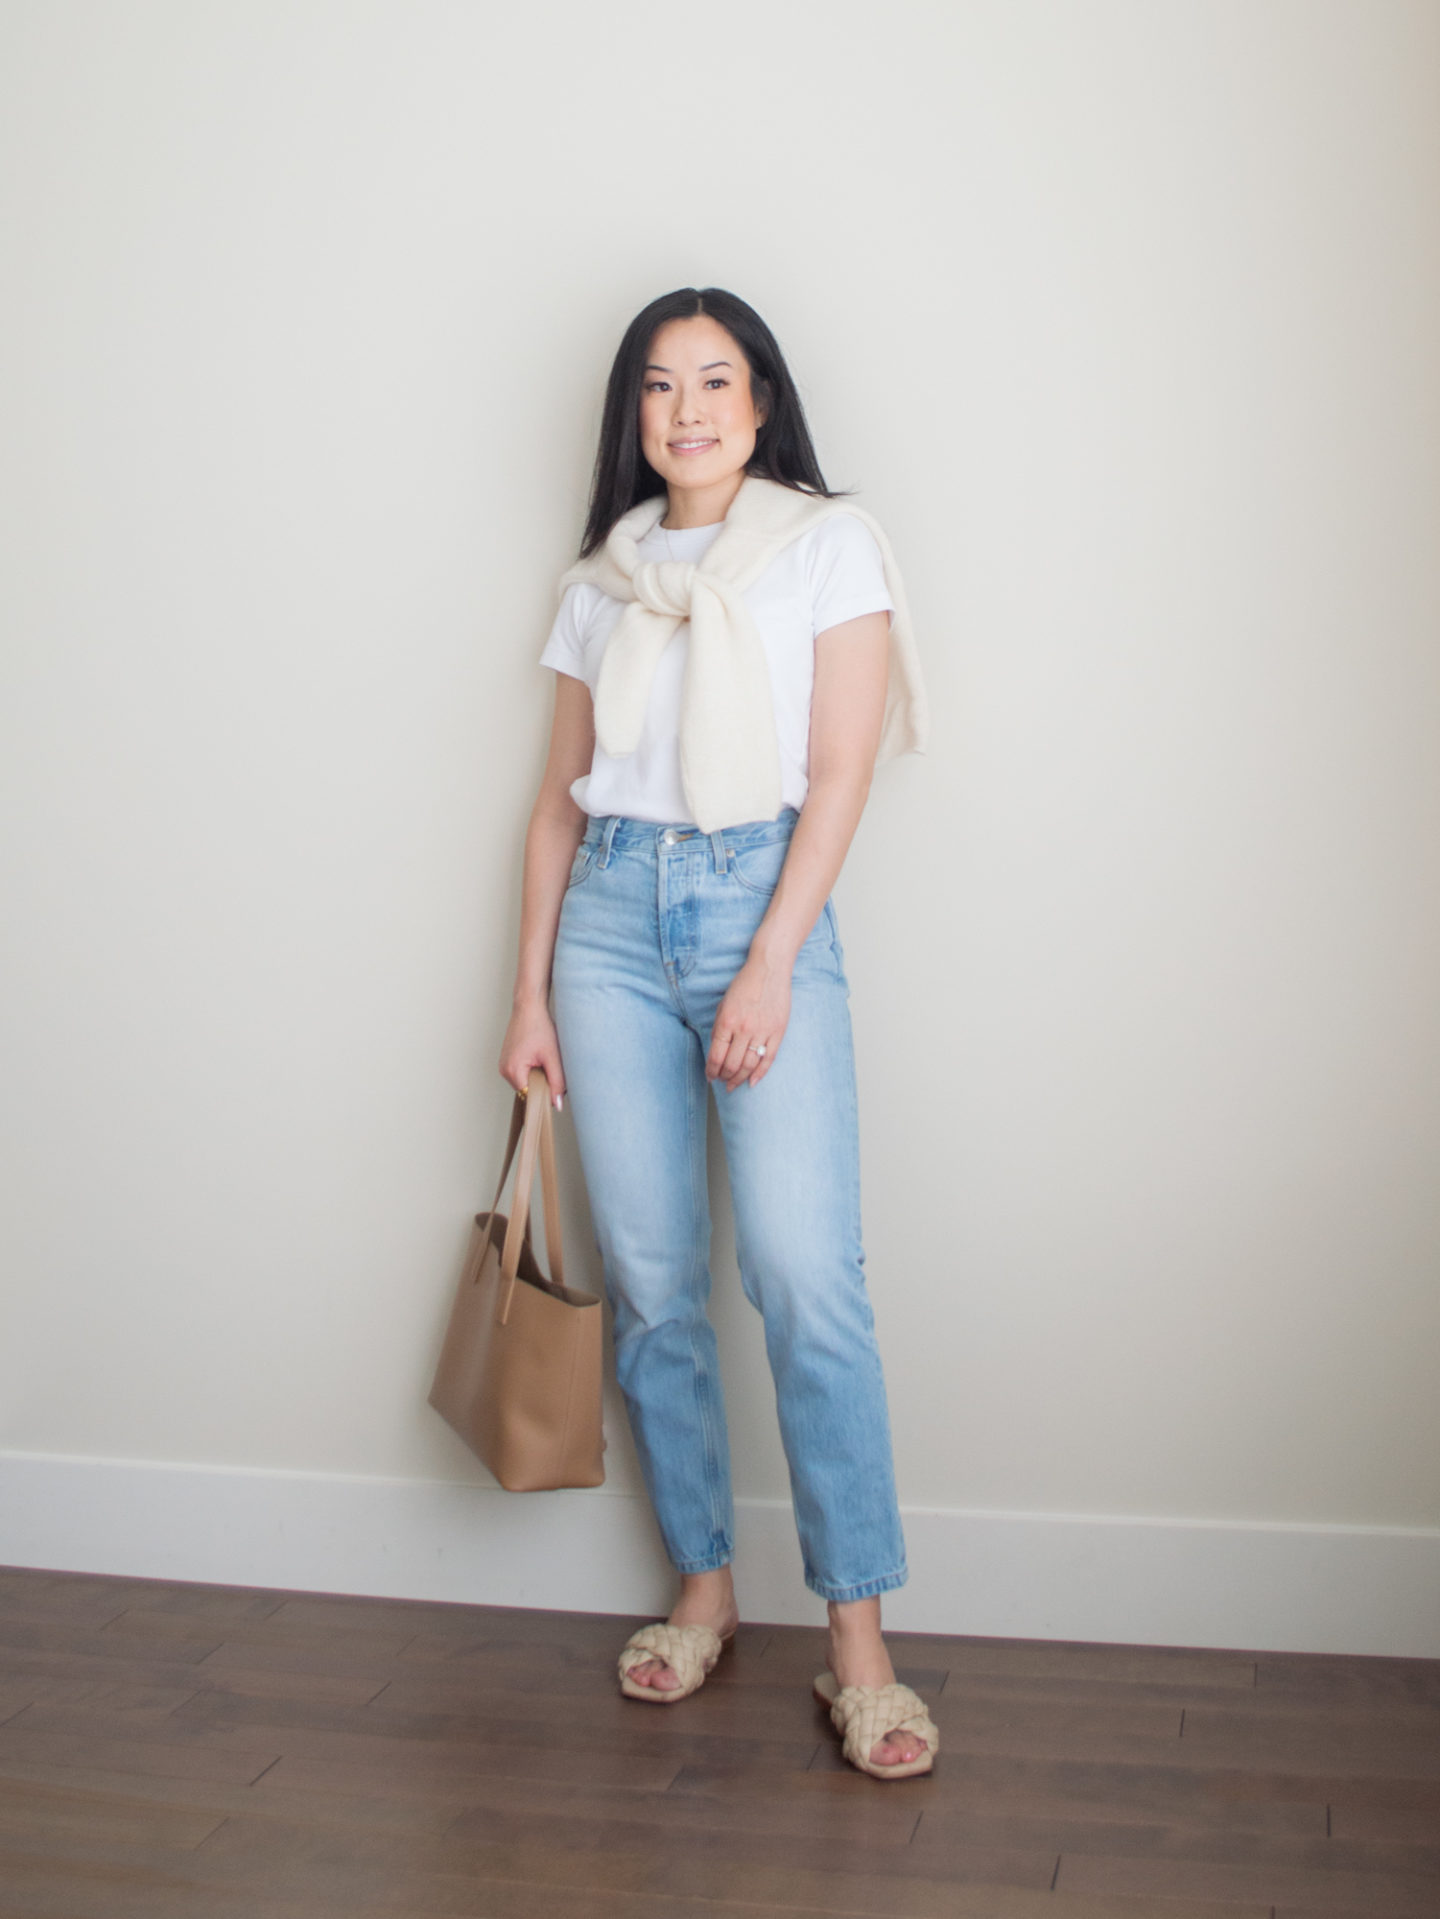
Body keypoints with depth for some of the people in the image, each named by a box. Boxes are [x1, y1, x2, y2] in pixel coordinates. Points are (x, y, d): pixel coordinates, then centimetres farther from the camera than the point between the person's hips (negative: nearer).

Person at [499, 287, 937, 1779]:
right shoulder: (602, 580, 16)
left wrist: (769, 969, -12)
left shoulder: (827, 545, 4)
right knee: (650, 1277, 3)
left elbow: (839, 775, -4)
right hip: (613, 918, 4)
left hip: (765, 907, -3)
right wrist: (531, 993, 10)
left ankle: (857, 1640, -6)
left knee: (806, 1276, -13)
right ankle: (702, 1587, 18)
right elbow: (558, 799, 16)